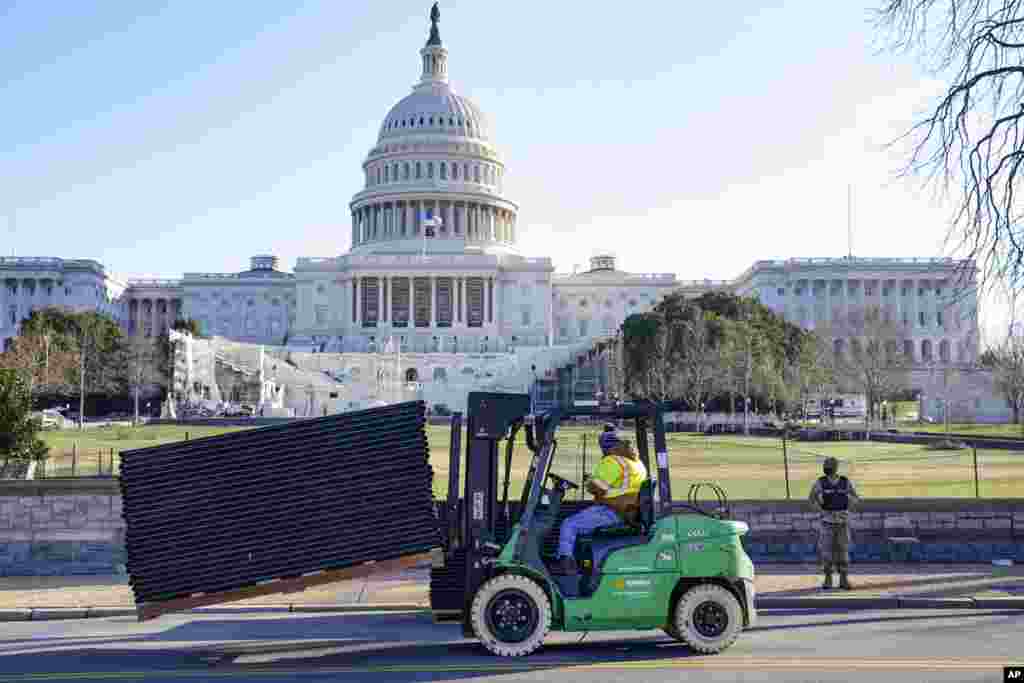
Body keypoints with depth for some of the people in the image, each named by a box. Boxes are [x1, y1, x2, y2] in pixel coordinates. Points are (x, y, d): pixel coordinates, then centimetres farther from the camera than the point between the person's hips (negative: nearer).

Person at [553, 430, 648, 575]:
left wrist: (588, 481, 2)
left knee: (569, 525, -8)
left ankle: (564, 563, -13)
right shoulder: (636, 462, 14)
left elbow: (597, 487, -19)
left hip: (610, 512, -10)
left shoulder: (611, 462, -14)